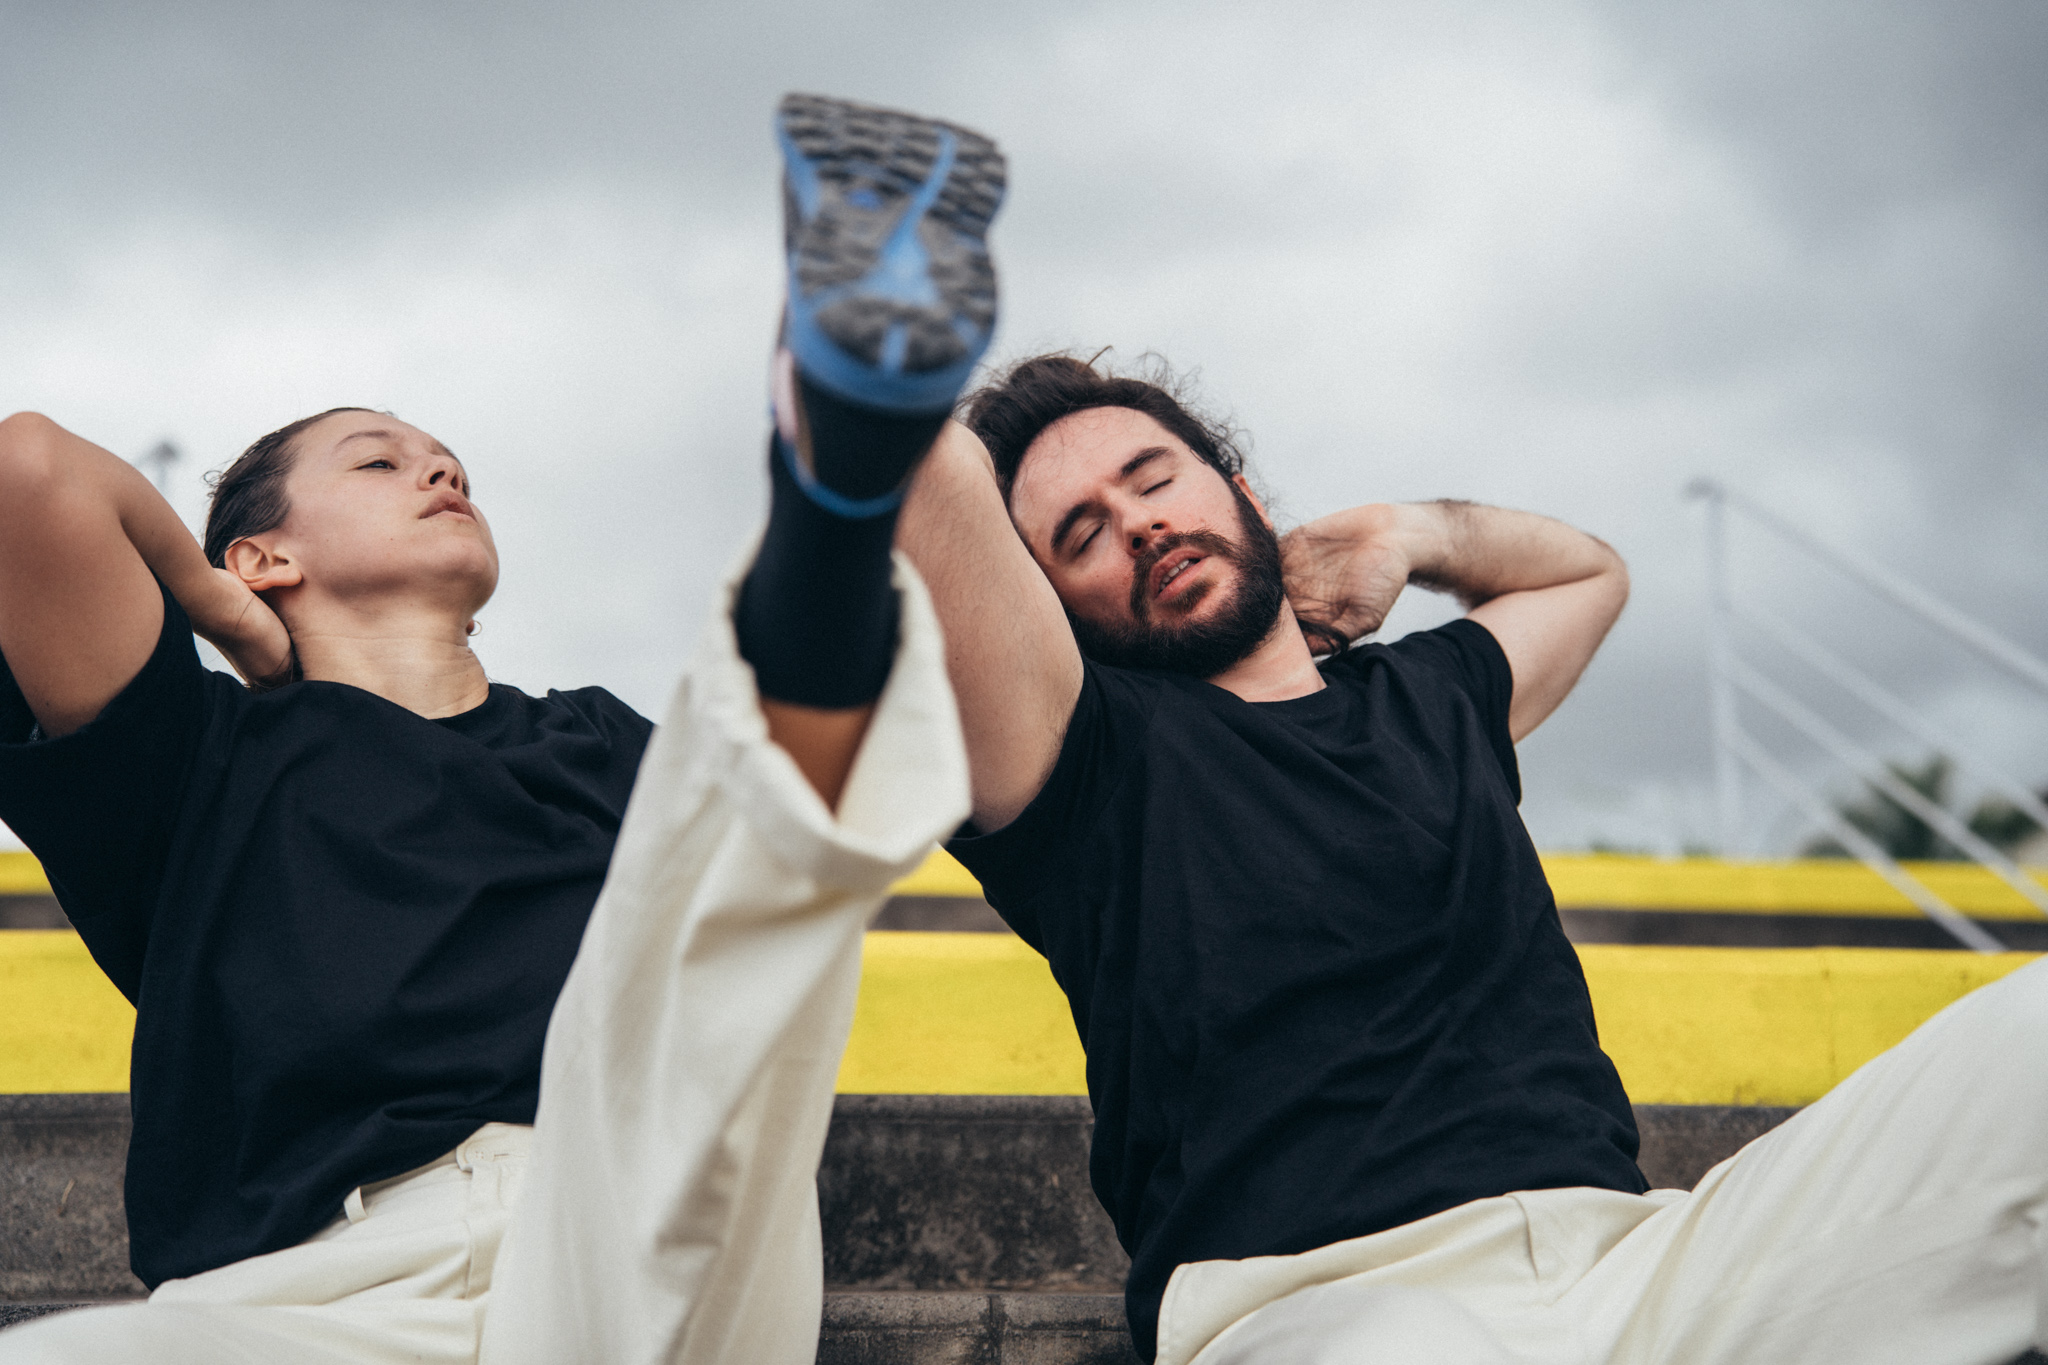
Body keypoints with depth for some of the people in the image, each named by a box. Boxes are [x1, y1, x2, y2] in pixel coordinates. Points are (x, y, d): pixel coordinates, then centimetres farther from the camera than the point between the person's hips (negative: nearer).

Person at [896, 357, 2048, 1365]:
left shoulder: (1430, 701, 27)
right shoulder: (1098, 747, 8)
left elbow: (1589, 568, 49)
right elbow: (938, 474, -8)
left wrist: (1413, 533, 30)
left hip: (1631, 1257, 7)